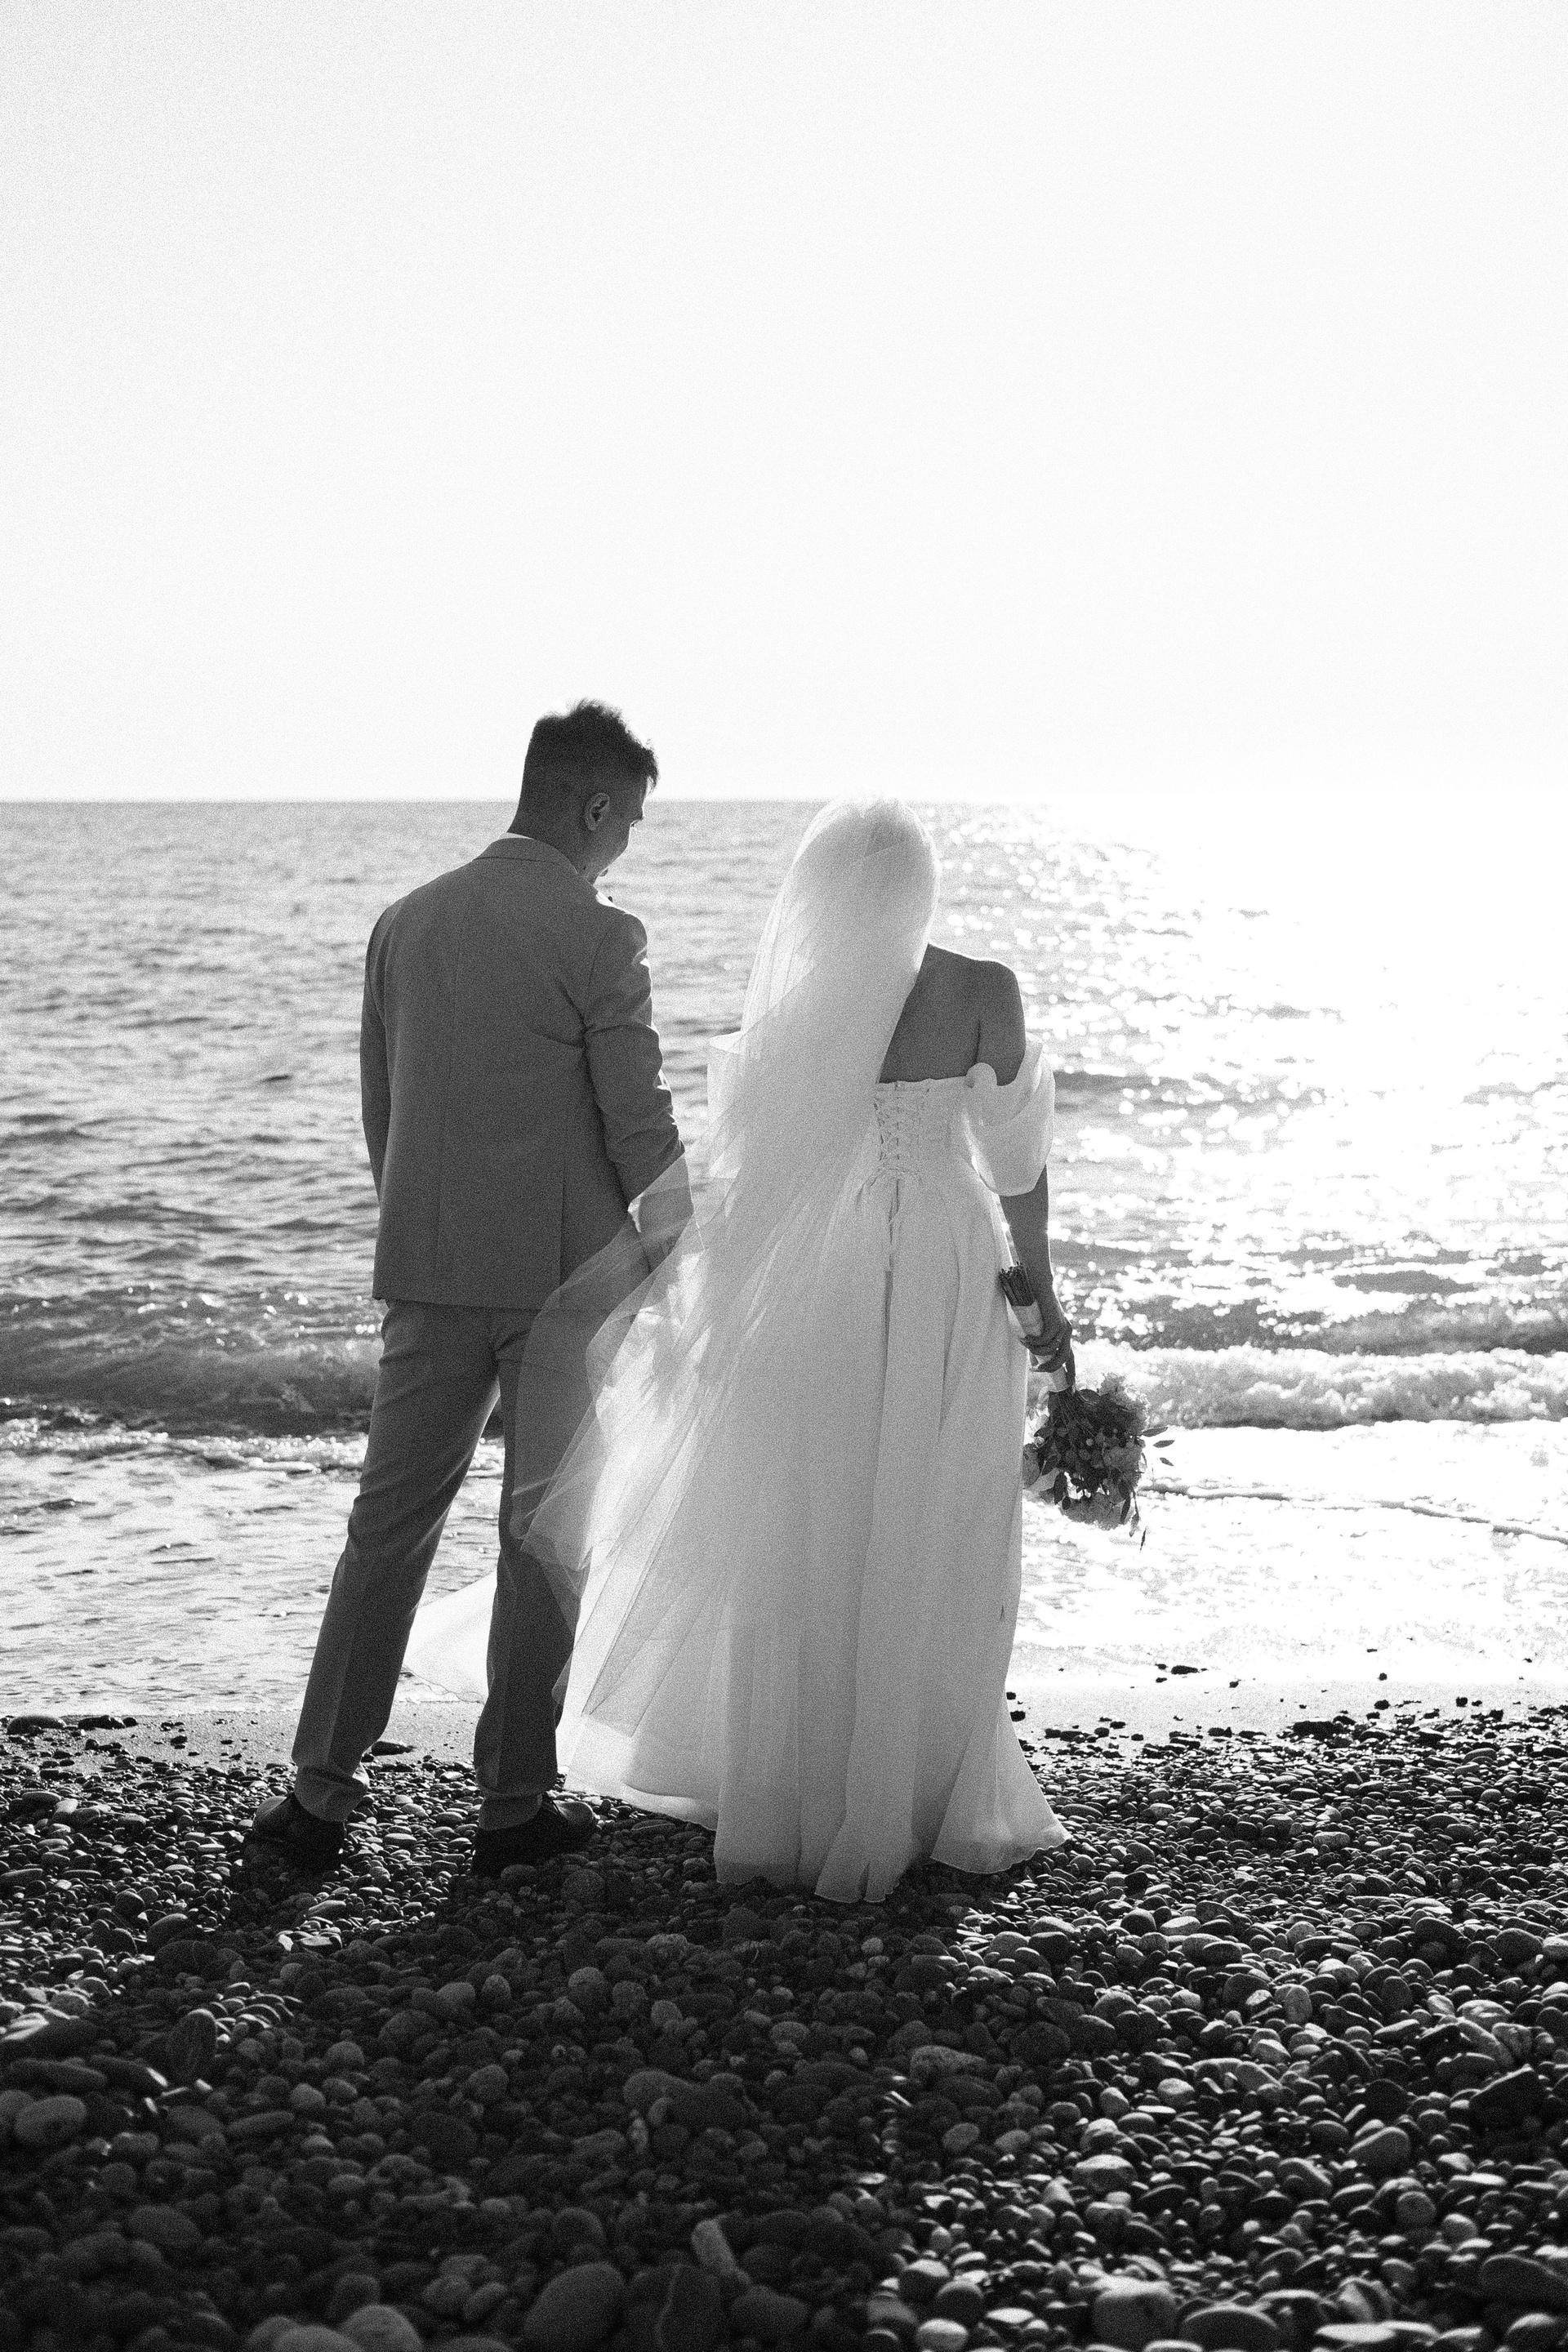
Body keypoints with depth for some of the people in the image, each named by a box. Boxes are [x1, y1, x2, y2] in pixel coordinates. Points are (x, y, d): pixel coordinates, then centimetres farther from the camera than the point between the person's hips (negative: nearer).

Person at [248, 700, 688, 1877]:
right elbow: (641, 1129, -11)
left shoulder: (405, 923, 6)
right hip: (565, 1274, -4)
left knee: (389, 1524, 11)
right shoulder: (599, 940, -12)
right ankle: (516, 1800, 13)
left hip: (429, 1278, 5)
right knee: (542, 1536, 6)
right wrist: (673, 1255, 4)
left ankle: (323, 1788, 11)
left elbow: (381, 1108, 12)